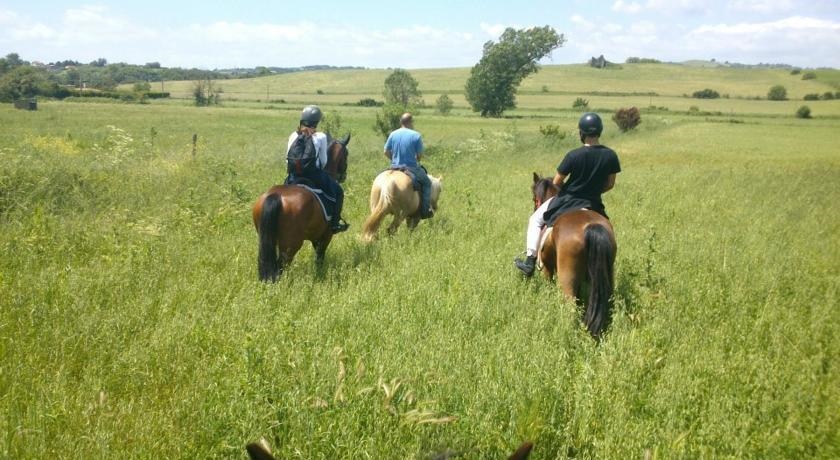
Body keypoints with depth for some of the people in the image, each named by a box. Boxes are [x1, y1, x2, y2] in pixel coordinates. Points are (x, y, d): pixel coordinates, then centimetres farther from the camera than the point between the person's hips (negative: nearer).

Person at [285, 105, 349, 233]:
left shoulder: (293, 136, 2)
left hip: (294, 175, 4)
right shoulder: (320, 137, -8)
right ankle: (334, 223, 17)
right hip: (314, 175, -4)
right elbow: (323, 160, -1)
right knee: (338, 191, 17)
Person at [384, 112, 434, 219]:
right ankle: (425, 211, 9)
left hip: (395, 167, 4)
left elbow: (386, 152, 3)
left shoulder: (393, 134, 1)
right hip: (411, 169, -4)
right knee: (426, 183, 17)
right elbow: (420, 155, -8)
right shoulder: (416, 135, -10)